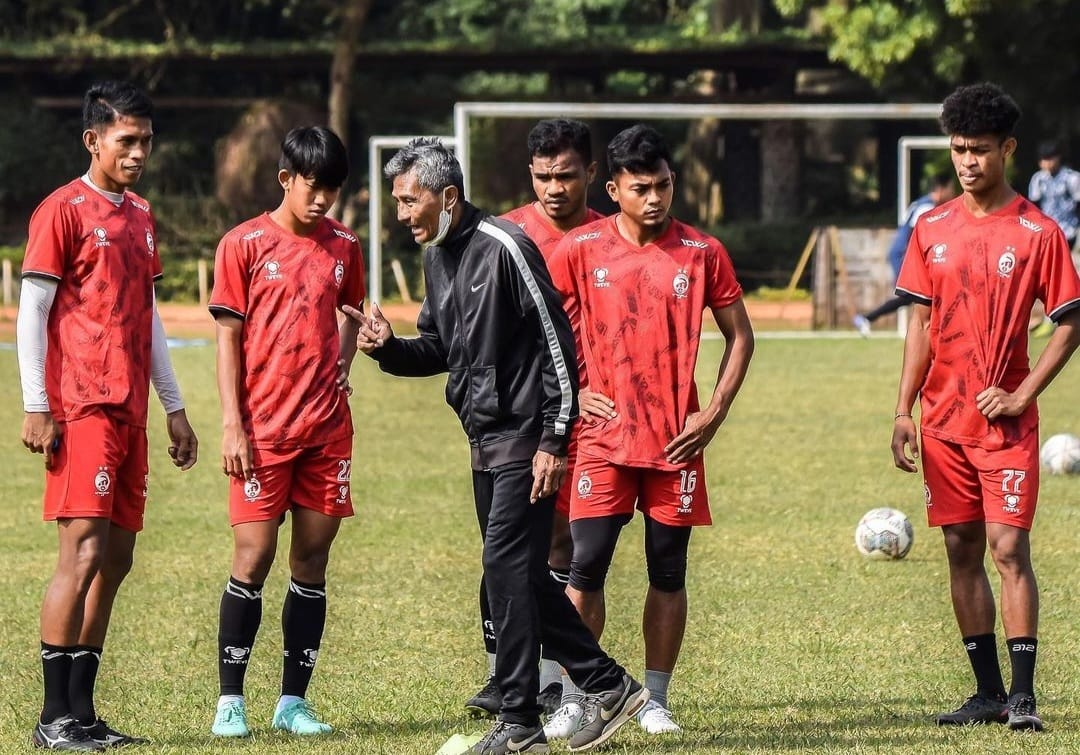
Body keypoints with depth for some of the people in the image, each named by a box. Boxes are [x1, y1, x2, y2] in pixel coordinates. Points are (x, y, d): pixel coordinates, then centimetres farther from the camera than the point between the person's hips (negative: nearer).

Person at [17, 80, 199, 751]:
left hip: (130, 412, 8)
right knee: (85, 550, -12)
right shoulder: (65, 210, -5)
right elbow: (32, 312, -8)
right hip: (81, 410, -8)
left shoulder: (140, 217, 18)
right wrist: (36, 408, -13)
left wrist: (174, 407, 21)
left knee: (117, 557, 6)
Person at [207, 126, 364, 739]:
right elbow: (229, 338, -2)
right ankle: (231, 701, 1)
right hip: (263, 429, -4)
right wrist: (232, 426, -7)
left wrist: (343, 361, 6)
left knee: (313, 561, 4)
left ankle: (294, 700, 10)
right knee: (254, 557, -6)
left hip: (328, 428, 4)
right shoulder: (244, 245, -2)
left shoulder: (343, 247, 9)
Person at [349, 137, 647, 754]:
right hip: (486, 442, 9)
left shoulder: (503, 248, -15)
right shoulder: (438, 258, 12)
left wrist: (554, 441, -18)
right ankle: (609, 686, 21)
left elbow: (558, 340, -16)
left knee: (508, 569, -10)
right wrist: (389, 348, 0)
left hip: (525, 439, -9)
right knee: (523, 576, 11)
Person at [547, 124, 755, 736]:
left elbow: (740, 337, 9)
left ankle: (655, 701, 13)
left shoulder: (702, 253, 1)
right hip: (604, 435, -1)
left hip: (677, 441, 1)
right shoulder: (581, 250, -1)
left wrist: (715, 412, -1)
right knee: (586, 567, -6)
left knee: (669, 573, 5)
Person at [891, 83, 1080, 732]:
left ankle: (1024, 693, -6)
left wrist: (1020, 396, -12)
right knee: (962, 551, 6)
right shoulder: (932, 230, 8)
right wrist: (904, 410, 5)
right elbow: (922, 325, 12)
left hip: (1006, 422, -5)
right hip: (943, 421, 5)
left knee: (1009, 548, -9)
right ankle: (989, 692, 13)